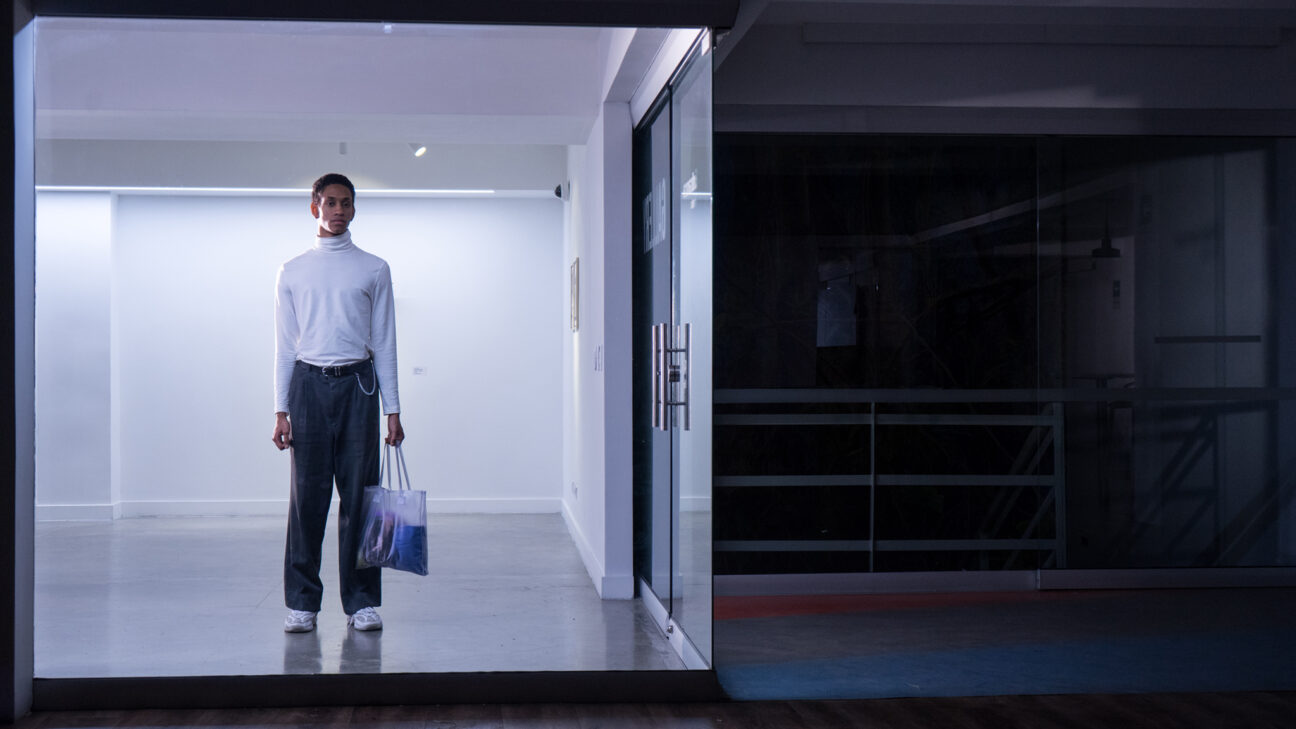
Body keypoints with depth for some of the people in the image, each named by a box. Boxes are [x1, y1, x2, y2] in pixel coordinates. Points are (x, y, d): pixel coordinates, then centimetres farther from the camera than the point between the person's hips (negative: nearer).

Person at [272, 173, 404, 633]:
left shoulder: (374, 270, 9)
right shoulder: (292, 272, 11)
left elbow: (384, 342, 8)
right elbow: (285, 345, 10)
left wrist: (393, 410, 2)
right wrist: (281, 410, 3)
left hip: (358, 384, 0)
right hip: (309, 384, 0)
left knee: (359, 494, 0)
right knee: (307, 496, 0)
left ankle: (361, 602, 7)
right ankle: (302, 602, 7)